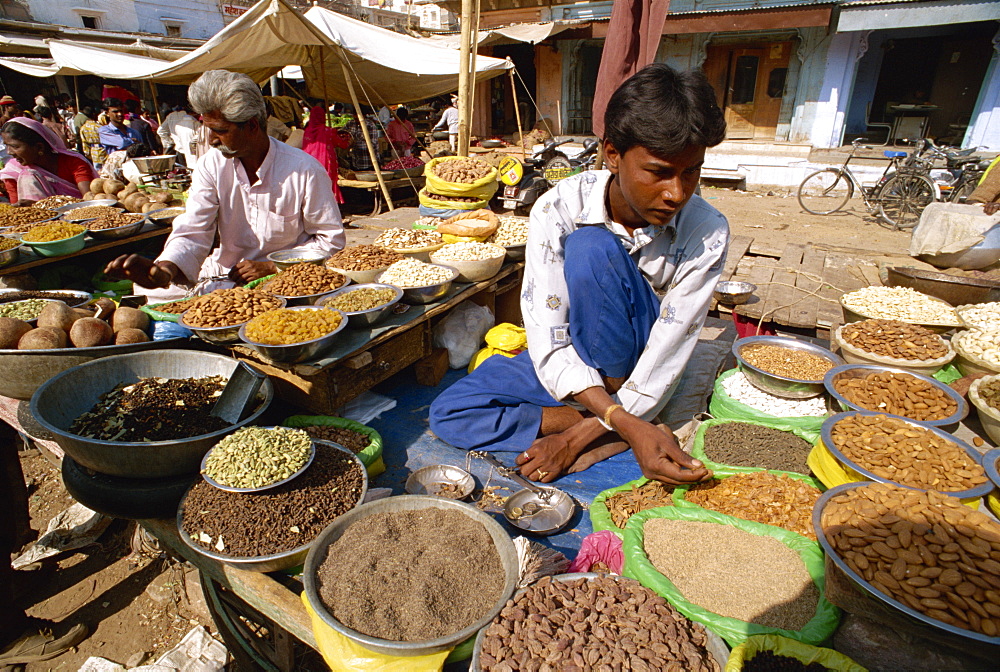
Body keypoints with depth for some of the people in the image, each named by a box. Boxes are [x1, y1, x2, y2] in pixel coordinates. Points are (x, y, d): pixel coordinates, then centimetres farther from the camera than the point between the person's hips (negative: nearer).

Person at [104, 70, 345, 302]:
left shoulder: (305, 170, -13)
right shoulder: (211, 166, -1)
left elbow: (331, 239, -7)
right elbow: (194, 234, -9)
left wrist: (272, 267, -15)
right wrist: (165, 269, -31)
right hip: (223, 273, 5)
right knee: (156, 292, -12)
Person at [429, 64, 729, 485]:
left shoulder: (707, 233, -20)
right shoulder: (558, 210, -22)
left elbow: (667, 355, -19)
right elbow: (550, 344, -23)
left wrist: (584, 435, -25)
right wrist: (628, 426, -35)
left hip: (632, 368, -2)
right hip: (570, 361, 3)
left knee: (591, 247, -30)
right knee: (448, 415, -16)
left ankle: (590, 431, -18)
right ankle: (618, 433, -17)